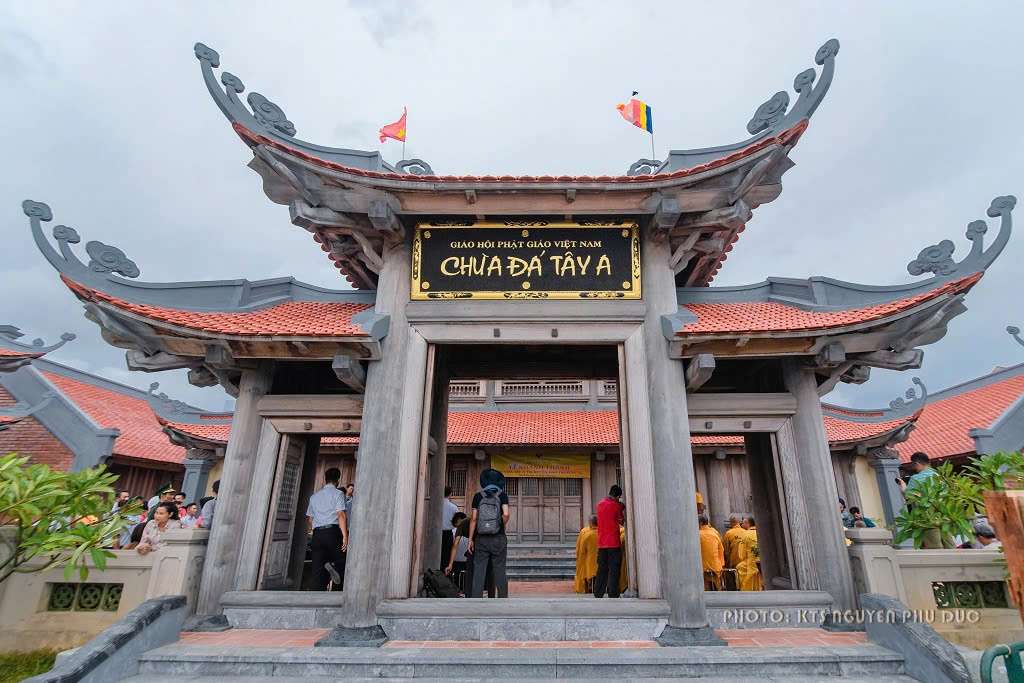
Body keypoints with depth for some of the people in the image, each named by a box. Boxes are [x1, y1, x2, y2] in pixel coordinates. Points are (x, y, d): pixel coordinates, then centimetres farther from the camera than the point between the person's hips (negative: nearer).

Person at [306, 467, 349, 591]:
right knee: (341, 559, 6)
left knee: (318, 569, 5)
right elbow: (341, 515, -8)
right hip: (333, 531, -5)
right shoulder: (338, 493, 3)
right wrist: (345, 536, -13)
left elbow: (310, 518, 22)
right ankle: (334, 567, -24)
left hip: (317, 533, 5)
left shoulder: (314, 496, 20)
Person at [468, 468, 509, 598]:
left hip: (481, 539, 1)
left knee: (478, 572, 4)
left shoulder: (478, 496, 3)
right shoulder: (502, 495, 0)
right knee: (500, 572, 8)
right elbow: (506, 515, -13)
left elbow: (474, 518, 0)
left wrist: (470, 539, 4)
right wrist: (501, 526, 6)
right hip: (498, 539, -1)